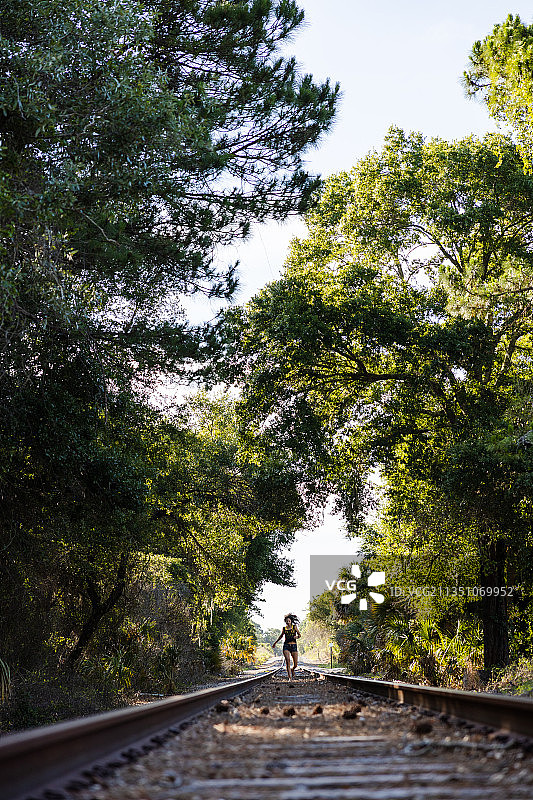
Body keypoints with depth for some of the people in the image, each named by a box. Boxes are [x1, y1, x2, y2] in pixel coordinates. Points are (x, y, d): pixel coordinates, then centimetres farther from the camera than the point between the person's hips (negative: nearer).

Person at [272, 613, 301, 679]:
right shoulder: (284, 628, 8)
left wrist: (296, 637, -17)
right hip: (286, 646, 0)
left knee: (295, 665, -1)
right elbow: (281, 636, 23)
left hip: (294, 646, 0)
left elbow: (299, 635, 6)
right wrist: (275, 643, 32)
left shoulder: (294, 627, 5)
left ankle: (292, 669, 35)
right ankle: (290, 677, -13)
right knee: (288, 661, -17)